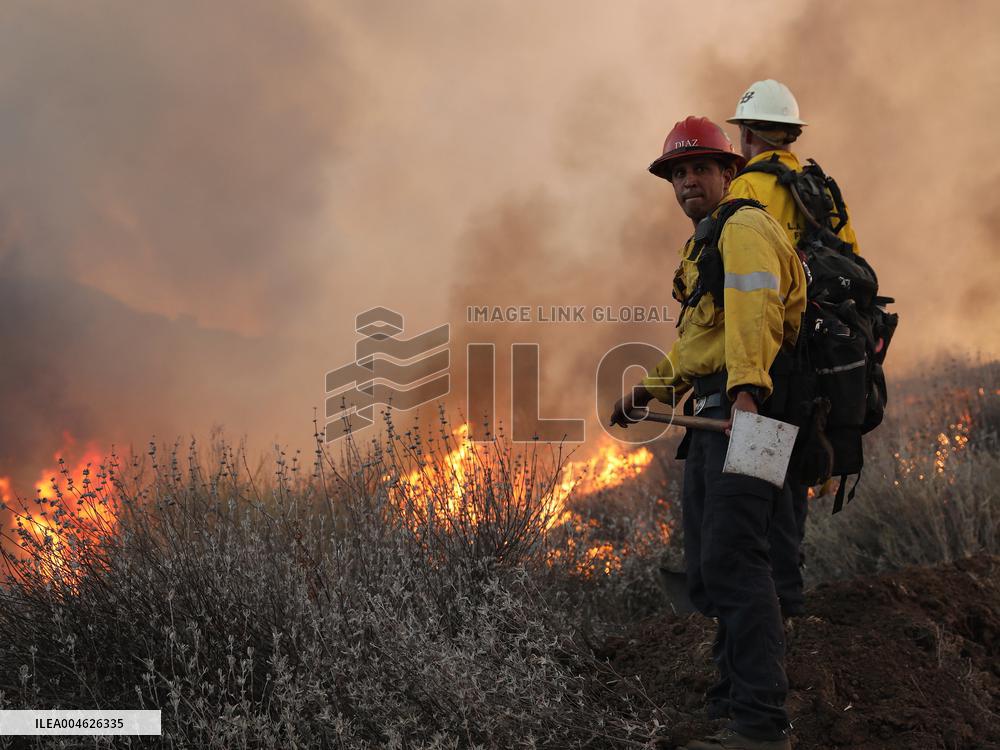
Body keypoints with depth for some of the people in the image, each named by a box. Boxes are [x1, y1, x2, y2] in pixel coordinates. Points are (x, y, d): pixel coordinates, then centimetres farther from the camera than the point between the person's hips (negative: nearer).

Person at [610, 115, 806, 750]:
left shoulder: (744, 229, -5)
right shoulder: (705, 245, 29)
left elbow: (752, 311, -23)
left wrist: (747, 389, -37)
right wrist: (653, 388, 20)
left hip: (746, 413, -11)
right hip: (711, 417, 11)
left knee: (732, 561, -16)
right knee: (706, 566, 11)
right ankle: (737, 693, 19)